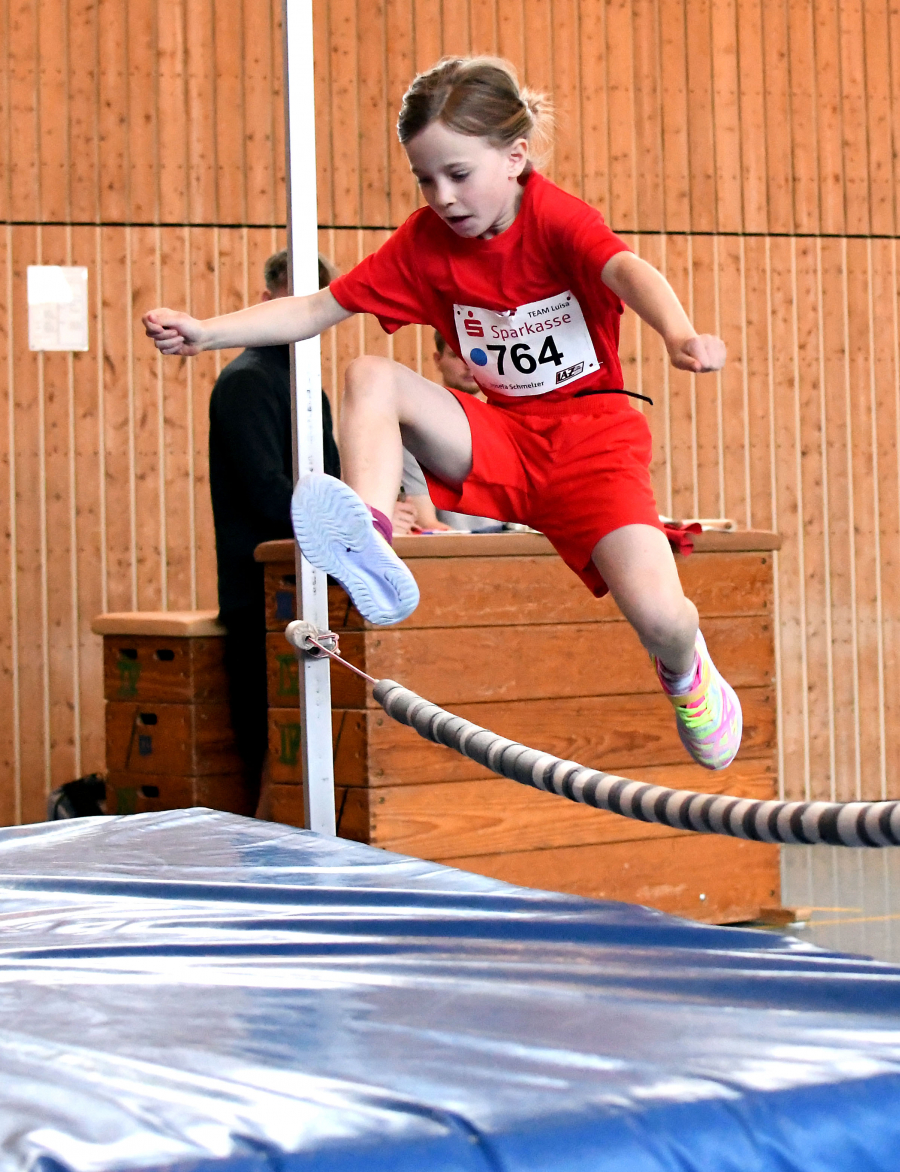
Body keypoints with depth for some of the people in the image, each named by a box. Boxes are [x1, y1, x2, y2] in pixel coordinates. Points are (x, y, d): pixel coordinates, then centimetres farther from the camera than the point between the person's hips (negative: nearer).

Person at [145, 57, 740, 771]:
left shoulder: (555, 218, -12)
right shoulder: (426, 240, 2)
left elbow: (627, 270, -33)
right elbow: (317, 310, 1)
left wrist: (679, 335, -56)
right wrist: (204, 332, -13)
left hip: (592, 438, -4)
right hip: (499, 443, 4)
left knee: (659, 617, -24)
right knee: (371, 377, -20)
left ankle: (685, 671, 15)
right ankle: (371, 545, -42)